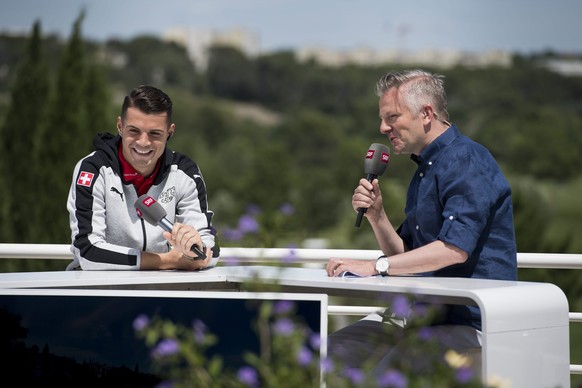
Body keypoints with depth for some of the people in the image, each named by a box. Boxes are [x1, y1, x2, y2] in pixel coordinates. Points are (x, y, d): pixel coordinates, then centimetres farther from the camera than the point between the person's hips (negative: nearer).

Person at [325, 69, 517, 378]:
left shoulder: (466, 161, -12)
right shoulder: (425, 169, 20)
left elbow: (455, 248, -26)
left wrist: (377, 267, -28)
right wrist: (375, 215, 5)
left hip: (469, 320, -9)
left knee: (386, 373, -32)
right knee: (332, 352, -8)